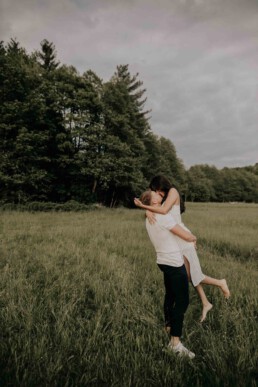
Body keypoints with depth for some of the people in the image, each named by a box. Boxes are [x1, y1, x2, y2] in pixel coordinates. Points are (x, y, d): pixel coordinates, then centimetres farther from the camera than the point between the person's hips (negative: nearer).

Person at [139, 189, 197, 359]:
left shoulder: (149, 219, 7)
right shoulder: (163, 217, -21)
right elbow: (187, 236, -17)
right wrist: (194, 237, 4)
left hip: (164, 261, 9)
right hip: (174, 263, -9)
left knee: (170, 296, 23)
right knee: (182, 301, -3)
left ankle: (169, 324, 39)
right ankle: (176, 342, 0)